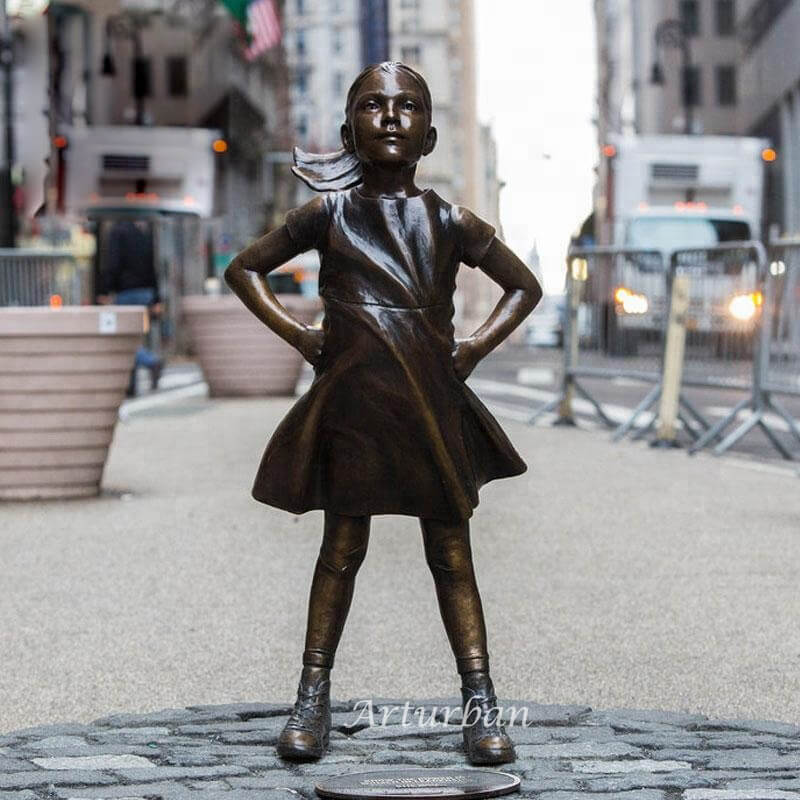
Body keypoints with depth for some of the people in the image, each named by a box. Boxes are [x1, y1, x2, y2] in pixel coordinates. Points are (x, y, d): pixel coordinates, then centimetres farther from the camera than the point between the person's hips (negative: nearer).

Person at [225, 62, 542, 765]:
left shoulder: (450, 222, 5)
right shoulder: (328, 214, 4)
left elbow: (525, 285, 16)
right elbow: (244, 269, 13)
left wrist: (478, 346, 4)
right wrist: (296, 333, 3)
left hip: (434, 407, 0)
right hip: (351, 403, 0)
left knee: (452, 556, 3)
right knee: (342, 550, 5)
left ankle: (481, 705, 5)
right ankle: (313, 698, 12)